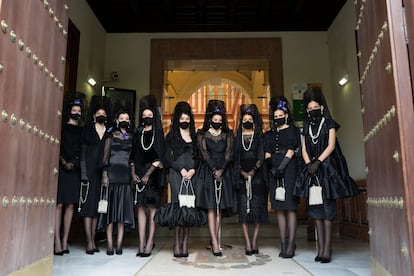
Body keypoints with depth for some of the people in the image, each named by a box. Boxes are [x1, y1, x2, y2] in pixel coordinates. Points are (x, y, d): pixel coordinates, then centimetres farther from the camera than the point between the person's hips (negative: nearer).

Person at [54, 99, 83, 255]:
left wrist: (76, 163, -2)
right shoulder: (62, 128, 7)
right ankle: (57, 242, -7)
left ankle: (65, 241, 7)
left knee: (70, 205, 2)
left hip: (76, 170, 3)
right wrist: (64, 162, -9)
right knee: (59, 204, -8)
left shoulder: (82, 131, 14)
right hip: (62, 168, -3)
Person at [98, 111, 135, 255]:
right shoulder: (111, 135, 8)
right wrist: (104, 174, -6)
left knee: (123, 209, 0)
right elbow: (105, 156, 3)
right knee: (110, 208, -2)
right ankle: (110, 245, 2)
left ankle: (119, 244, 4)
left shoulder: (131, 137, 14)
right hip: (112, 173, -2)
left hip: (125, 175, 2)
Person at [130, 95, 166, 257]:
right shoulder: (138, 133, 12)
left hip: (153, 175, -4)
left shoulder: (158, 134, 0)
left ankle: (149, 244, -1)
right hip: (139, 174, 4)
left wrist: (148, 175, -12)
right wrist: (133, 173, 0)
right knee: (141, 207, 2)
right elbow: (133, 155, 11)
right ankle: (142, 244, 6)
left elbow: (159, 157, -7)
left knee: (152, 208, -3)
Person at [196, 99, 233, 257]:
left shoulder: (227, 135, 12)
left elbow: (229, 153, 1)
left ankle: (214, 240, 11)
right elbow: (204, 153, -4)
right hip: (208, 172, -2)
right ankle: (215, 243, -10)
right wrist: (214, 170, -14)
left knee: (219, 208, 3)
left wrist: (221, 170, -13)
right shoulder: (202, 135, 6)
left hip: (223, 172, 3)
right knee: (211, 208, -7)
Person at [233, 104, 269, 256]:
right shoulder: (237, 138, 11)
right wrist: (242, 172, -7)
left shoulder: (260, 136, 7)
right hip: (242, 176, 1)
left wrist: (253, 171, -12)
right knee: (243, 207, -3)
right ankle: (248, 243, 0)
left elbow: (261, 156, -1)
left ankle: (254, 241, 5)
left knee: (257, 207, -2)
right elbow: (235, 157, 6)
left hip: (257, 176, -1)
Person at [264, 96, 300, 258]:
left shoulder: (293, 130, 7)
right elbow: (267, 153, 11)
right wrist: (272, 167, -6)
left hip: (289, 169, -4)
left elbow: (291, 150, -3)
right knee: (279, 208, 2)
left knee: (289, 207, -7)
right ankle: (283, 243, 6)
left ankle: (291, 244, -6)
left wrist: (282, 166, -13)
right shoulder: (269, 134, 19)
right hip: (274, 171, 4)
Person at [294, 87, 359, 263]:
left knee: (327, 206, -7)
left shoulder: (329, 123, 4)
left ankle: (327, 248, -5)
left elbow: (331, 145, -6)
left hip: (328, 168, -4)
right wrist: (309, 164, -7)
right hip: (312, 169, 4)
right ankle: (321, 247, 6)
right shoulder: (306, 128, 16)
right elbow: (304, 149, 10)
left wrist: (318, 162, -16)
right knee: (315, 208, 1)